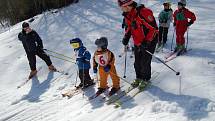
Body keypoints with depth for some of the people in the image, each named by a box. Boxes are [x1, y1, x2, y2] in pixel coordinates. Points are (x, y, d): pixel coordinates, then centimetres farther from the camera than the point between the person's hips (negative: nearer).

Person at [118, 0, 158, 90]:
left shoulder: (143, 12, -28)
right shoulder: (127, 15, -2)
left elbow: (154, 28, -25)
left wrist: (147, 42, -26)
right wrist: (126, 37, -3)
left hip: (148, 42, -7)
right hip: (137, 43, 7)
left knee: (145, 63, 0)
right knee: (137, 62, 12)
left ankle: (146, 79, 21)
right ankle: (139, 77, 33)